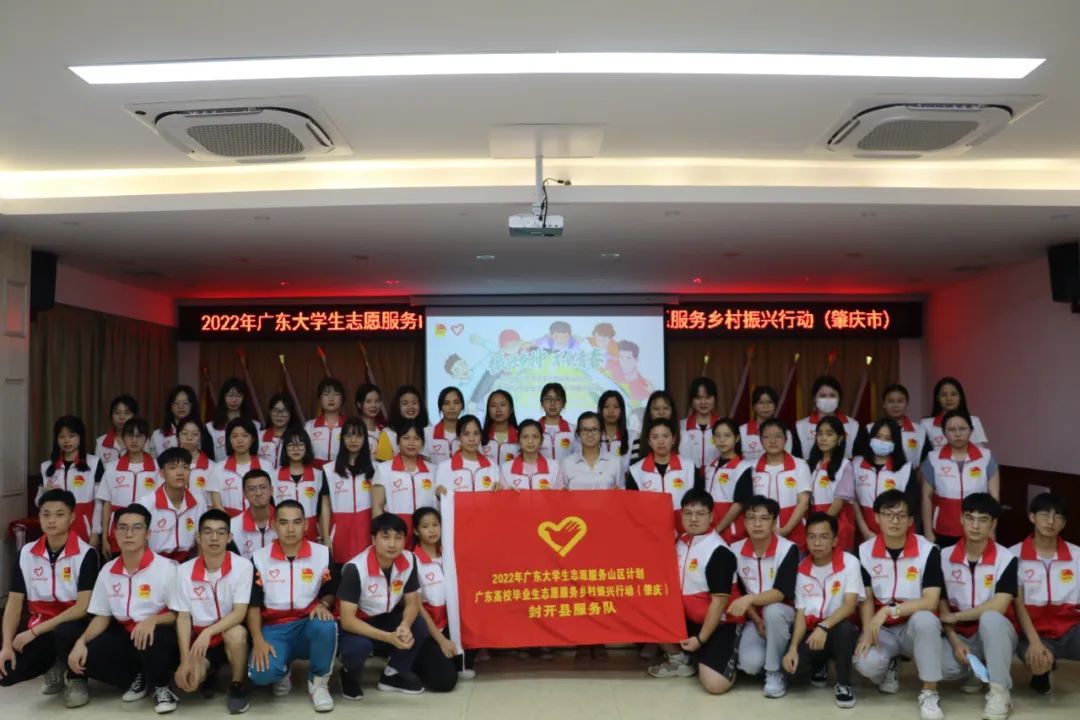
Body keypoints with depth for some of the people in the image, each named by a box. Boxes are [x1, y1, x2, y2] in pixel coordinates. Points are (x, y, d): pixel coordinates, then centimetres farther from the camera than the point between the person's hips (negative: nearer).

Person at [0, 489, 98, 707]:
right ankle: (53, 667, 12)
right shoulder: (26, 553, 0)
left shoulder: (86, 554, -14)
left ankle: (77, 679, -7)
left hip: (73, 625, -4)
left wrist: (35, 631, -21)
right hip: (39, 628, 4)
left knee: (64, 632, -38)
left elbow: (83, 607, -19)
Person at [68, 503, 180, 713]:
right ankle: (136, 677, 7)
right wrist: (81, 641, -11)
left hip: (158, 636, -5)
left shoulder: (166, 568, -14)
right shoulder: (107, 570, 2)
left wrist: (152, 620, -32)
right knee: (81, 658, -19)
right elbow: (102, 616, 8)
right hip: (125, 635, 5)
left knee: (152, 639, -39)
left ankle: (160, 686, -6)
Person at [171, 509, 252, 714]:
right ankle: (208, 673, 16)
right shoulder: (184, 571, -6)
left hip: (231, 632, -2)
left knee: (236, 633, -36)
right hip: (199, 637, 2)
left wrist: (209, 632, -34)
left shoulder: (242, 566, -15)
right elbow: (183, 617, -4)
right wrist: (185, 661, -12)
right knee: (187, 680, -24)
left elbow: (240, 613, -18)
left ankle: (237, 687, -9)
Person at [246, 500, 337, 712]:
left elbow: (330, 592, 9)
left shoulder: (322, 553, -2)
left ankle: (318, 682, -7)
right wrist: (258, 641, -13)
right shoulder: (259, 558, -1)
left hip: (308, 626, 0)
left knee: (326, 625, -37)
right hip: (274, 628, 0)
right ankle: (282, 672, 12)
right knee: (260, 674, -30)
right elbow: (253, 604, 1)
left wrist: (323, 604, -16)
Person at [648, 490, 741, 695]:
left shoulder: (719, 551, -19)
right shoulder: (680, 542, 3)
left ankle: (730, 655, 13)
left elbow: (719, 601, -20)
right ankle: (679, 661, 11)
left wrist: (701, 639, -17)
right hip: (689, 618, 7)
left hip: (719, 624, -7)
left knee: (715, 685, -21)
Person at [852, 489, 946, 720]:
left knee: (925, 619, -38)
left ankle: (929, 693, -19)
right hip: (882, 629, 2)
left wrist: (890, 610, -28)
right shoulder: (865, 551, -4)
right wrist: (868, 631, -15)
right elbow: (866, 599, 2)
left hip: (914, 627, -2)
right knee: (866, 664, -29)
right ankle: (890, 666, 12)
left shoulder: (928, 550, -13)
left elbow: (930, 602, -19)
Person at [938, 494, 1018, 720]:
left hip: (994, 635, -2)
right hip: (959, 635, 2)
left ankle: (999, 692, -22)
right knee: (944, 666, -30)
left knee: (991, 618, -37)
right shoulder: (945, 556, -3)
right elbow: (942, 607, -1)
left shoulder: (1006, 559, -11)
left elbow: (999, 606, -22)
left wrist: (956, 616, -15)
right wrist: (955, 642, -15)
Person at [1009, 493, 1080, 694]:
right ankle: (1042, 672, 7)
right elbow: (1018, 604, -8)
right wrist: (1035, 642, -21)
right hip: (1035, 630, -1)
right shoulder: (1015, 554, -3)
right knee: (1039, 662, -32)